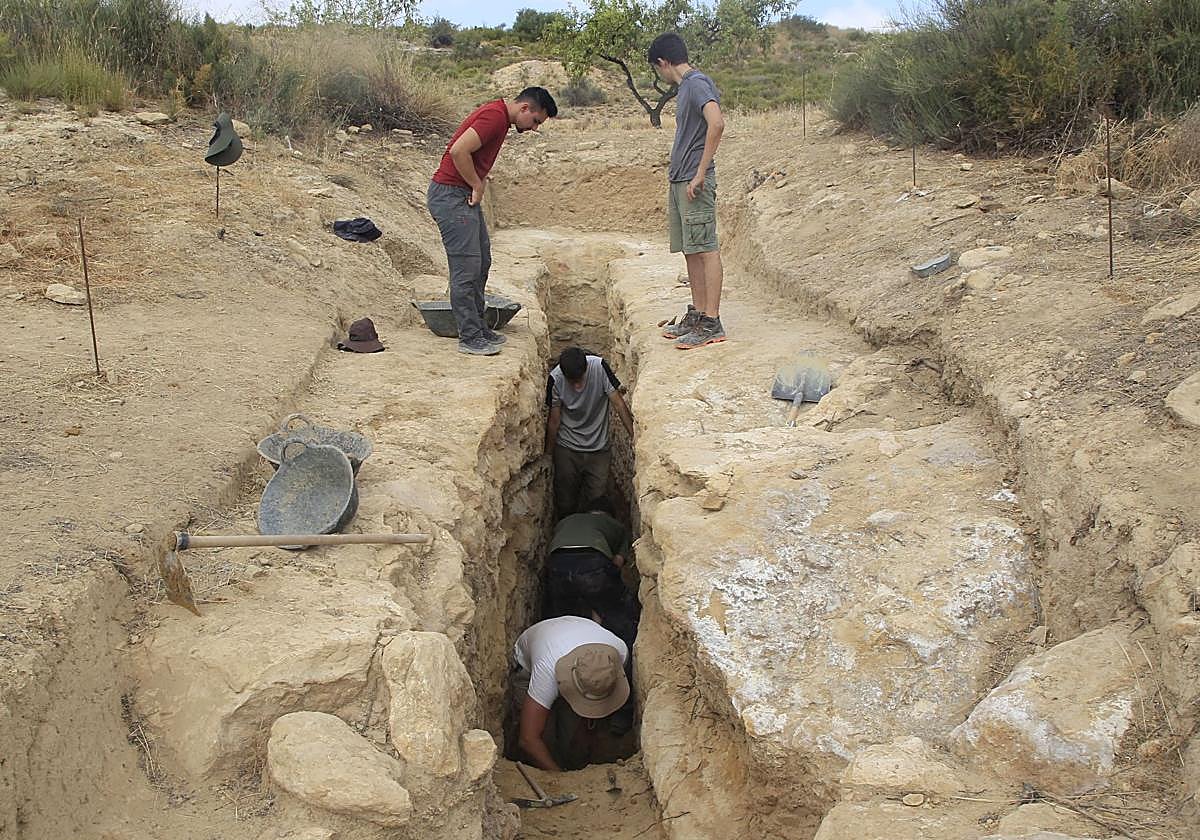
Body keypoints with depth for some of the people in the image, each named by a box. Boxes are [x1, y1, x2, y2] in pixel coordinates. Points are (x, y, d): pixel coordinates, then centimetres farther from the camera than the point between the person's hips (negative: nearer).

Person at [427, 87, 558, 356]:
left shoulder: (499, 116, 14)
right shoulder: (494, 116, -18)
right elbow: (459, 151, -26)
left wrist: (477, 187, 8)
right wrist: (478, 186, -15)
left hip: (466, 195, 11)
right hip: (450, 196, -11)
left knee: (481, 262, 15)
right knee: (466, 266, -8)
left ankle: (477, 325, 25)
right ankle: (469, 337, -2)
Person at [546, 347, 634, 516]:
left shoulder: (599, 367, -22)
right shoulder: (555, 379, -20)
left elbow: (619, 403, -14)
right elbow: (554, 421, -8)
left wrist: (634, 436, -18)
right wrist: (549, 453, 0)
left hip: (598, 449, 0)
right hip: (567, 451, 0)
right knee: (565, 504, 9)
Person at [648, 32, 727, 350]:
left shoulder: (697, 83, -11)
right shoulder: (686, 86, 19)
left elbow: (716, 123, -27)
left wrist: (700, 173, -24)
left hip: (695, 183, -10)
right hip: (679, 181, 10)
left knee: (706, 249, -8)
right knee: (691, 251, 12)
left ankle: (712, 323, -6)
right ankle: (697, 314, 20)